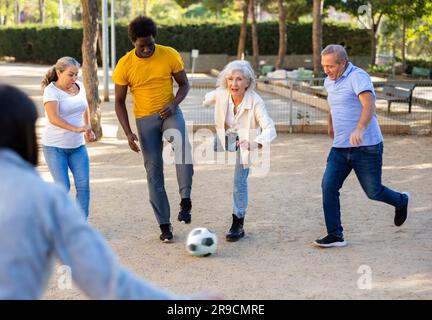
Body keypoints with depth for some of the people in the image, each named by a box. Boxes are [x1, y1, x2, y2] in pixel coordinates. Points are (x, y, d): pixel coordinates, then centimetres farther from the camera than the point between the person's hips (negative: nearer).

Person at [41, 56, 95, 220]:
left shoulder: (79, 86, 6)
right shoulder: (51, 90, -13)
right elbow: (53, 118, -28)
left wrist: (88, 128, 11)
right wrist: (76, 129, -37)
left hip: (77, 145, 5)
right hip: (55, 146, -5)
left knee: (83, 185, -5)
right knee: (63, 187, -8)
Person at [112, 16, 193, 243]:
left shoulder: (170, 55, -8)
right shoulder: (124, 65, -8)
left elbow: (184, 84, 5)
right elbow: (119, 101, 0)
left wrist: (173, 104, -16)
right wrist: (128, 133, -11)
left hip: (170, 112, -1)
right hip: (145, 119, 1)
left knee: (181, 144, -32)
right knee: (153, 170, 1)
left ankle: (185, 200, -21)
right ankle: (164, 225, 10)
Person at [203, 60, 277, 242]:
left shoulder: (255, 102, -36)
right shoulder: (220, 94, -27)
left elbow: (269, 129, -44)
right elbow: (208, 99, -2)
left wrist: (255, 143, -60)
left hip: (245, 141, -4)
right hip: (225, 136, 4)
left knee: (239, 181, -4)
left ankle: (238, 225, 9)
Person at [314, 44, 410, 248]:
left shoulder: (358, 77, -16)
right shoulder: (329, 82, 10)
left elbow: (369, 106, -31)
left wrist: (359, 129, -47)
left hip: (366, 147, -7)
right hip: (340, 147, 7)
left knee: (373, 191, 3)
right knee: (328, 186, -8)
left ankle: (401, 202, 36)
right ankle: (335, 235, -3)